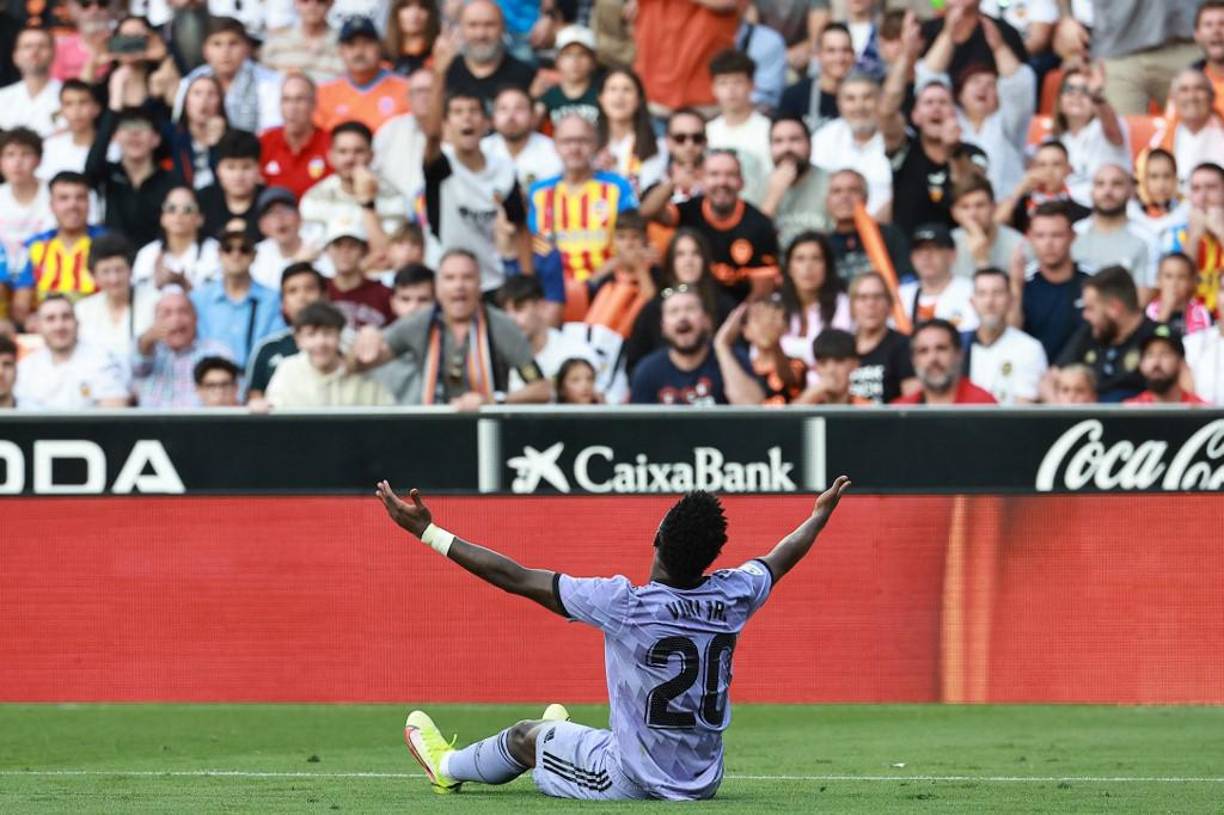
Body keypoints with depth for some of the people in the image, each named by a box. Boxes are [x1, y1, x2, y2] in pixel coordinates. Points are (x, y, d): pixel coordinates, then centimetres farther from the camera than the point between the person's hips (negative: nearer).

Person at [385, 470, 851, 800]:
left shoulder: (625, 604, -24)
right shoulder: (731, 597, -10)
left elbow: (516, 578, -20)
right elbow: (782, 558, 14)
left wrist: (428, 532, -13)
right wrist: (821, 514, 35)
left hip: (634, 780, -5)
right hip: (703, 782, 5)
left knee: (527, 735, 23)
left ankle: (447, 766, 50)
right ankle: (559, 738, 67)